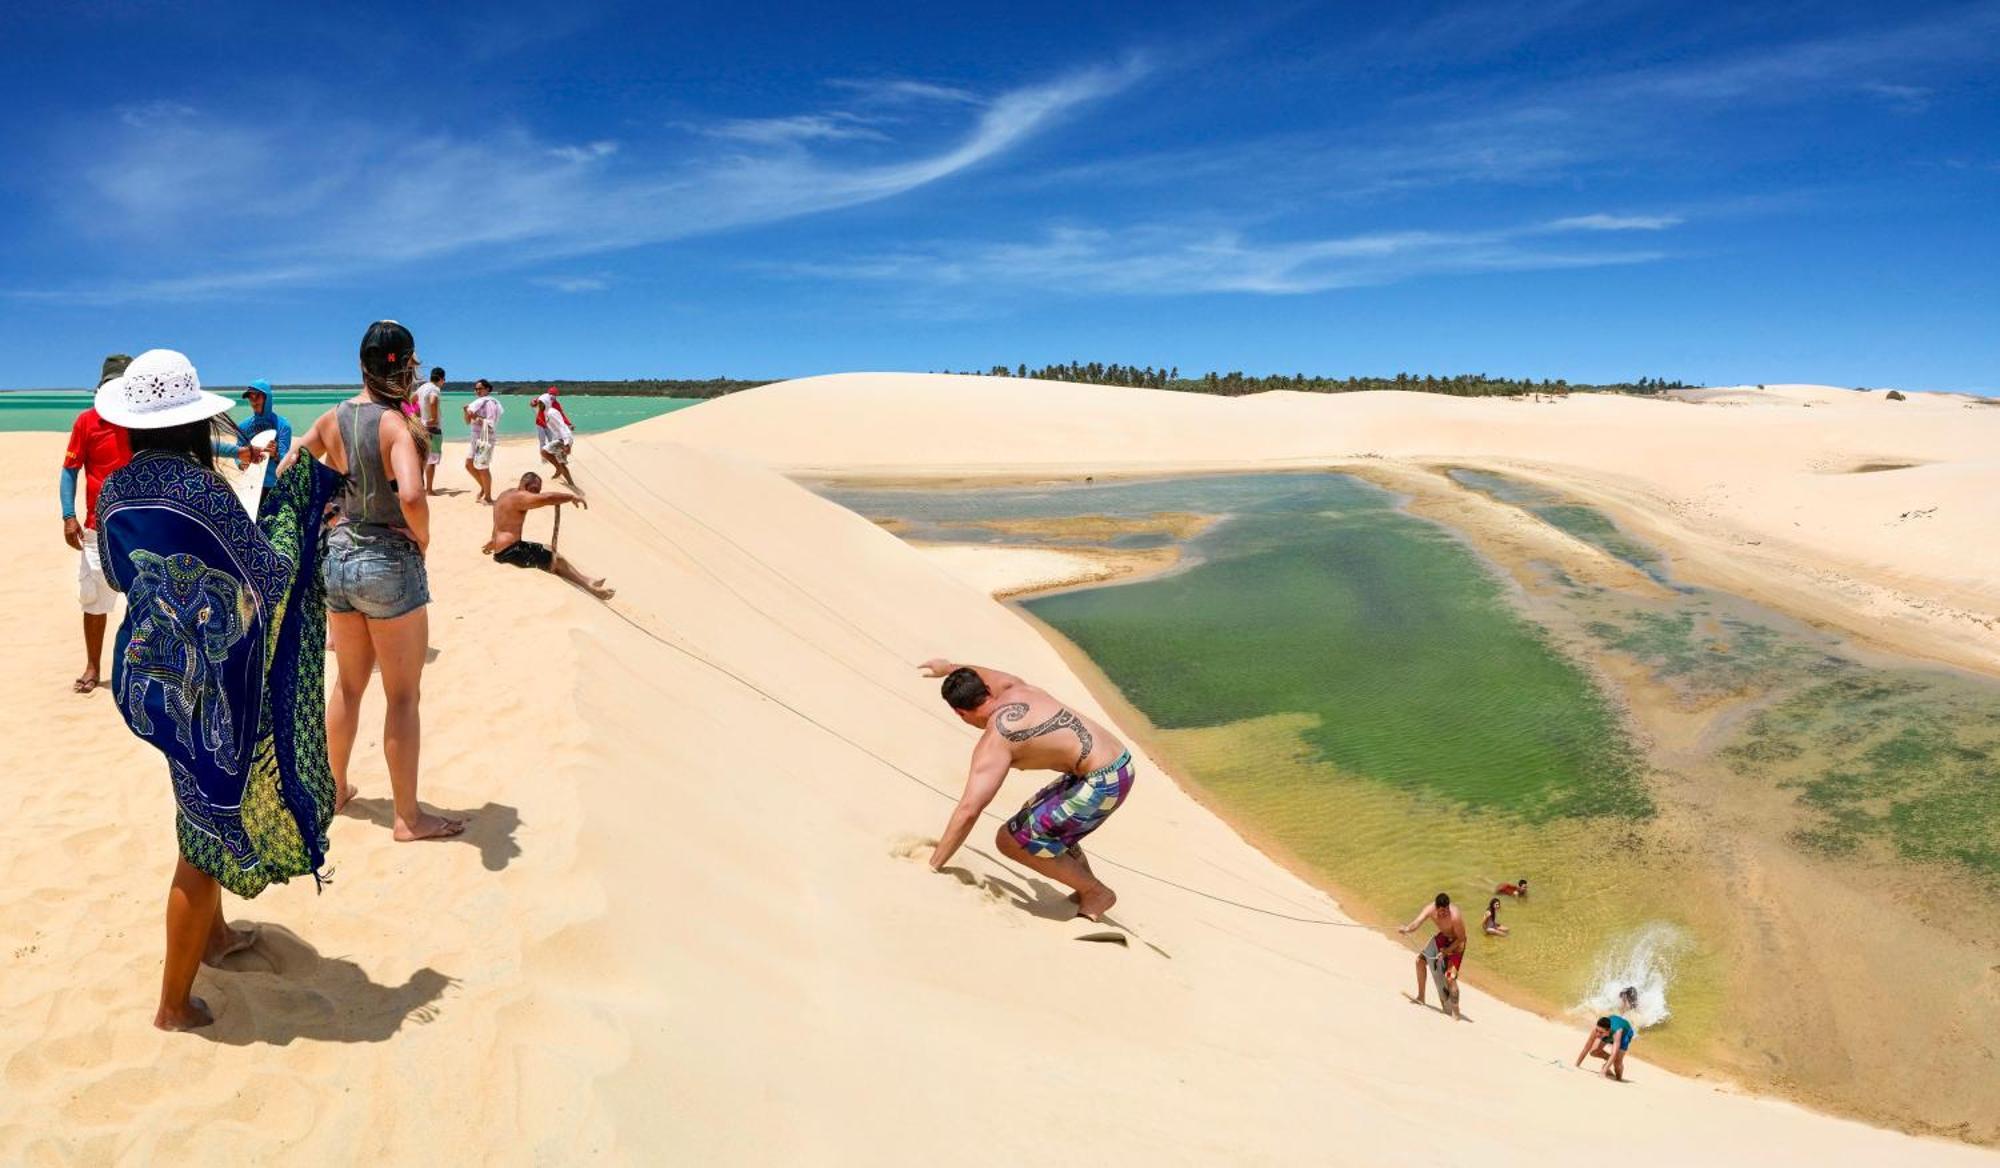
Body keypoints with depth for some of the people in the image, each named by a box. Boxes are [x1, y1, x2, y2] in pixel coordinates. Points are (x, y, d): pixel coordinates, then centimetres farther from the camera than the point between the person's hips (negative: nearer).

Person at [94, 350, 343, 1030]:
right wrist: (293, 509, -3)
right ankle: (175, 1004, 15)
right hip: (207, 681, -8)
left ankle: (215, 935, 44)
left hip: (147, 671, 8)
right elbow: (269, 573, -15)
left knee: (204, 806, 26)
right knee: (209, 825, 4)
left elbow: (117, 575, 15)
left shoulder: (114, 491, 1)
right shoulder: (202, 489, -23)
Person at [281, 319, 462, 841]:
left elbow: (287, 472, 16)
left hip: (338, 558, 7)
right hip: (391, 563, -7)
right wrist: (422, 539, -17)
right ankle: (408, 817, 12)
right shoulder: (397, 425, -18)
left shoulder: (332, 418, 2)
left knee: (348, 685, 22)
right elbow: (411, 496, -35)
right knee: (403, 697, 4)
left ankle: (335, 790, 37)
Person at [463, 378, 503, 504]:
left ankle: (488, 498, 5)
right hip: (476, 438, 9)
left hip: (486, 439, -9)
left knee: (482, 468, -5)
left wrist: (476, 417, -24)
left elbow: (490, 424, -19)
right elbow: (468, 422, 15)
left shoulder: (490, 403, -11)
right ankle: (483, 487, 26)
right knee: (469, 464, 9)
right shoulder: (477, 402, 15)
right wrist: (467, 412, -2)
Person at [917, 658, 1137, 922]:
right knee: (1035, 814, 29)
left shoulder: (994, 743, -12)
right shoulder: (1017, 690, 10)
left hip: (1103, 782, -9)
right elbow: (996, 677, 36)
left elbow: (968, 811, -17)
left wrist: (933, 866, -7)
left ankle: (1096, 892, 7)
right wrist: (950, 668, 53)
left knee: (1011, 839, -3)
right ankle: (1087, 888, 29)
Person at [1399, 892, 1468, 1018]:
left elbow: (1461, 938, -25)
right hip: (1442, 937, 6)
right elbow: (1417, 922, -33)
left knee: (1450, 978, -16)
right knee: (1420, 960, 10)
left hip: (1455, 943, -6)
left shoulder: (1455, 916, -38)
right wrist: (1406, 929, -54)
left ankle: (1455, 1011, 0)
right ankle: (1420, 997, 26)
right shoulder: (1430, 909, -24)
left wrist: (1447, 950, -29)